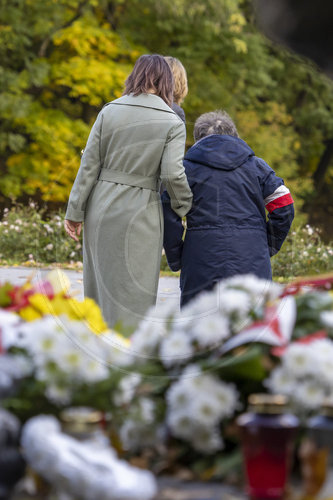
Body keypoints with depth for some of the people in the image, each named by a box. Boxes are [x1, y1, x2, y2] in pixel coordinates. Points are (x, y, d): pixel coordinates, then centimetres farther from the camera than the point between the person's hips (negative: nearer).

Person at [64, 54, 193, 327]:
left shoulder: (109, 111, 3)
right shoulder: (173, 123, -6)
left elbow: (89, 165, 3)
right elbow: (173, 173, -15)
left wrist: (75, 211, 8)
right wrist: (185, 208, 2)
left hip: (101, 207, 4)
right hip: (140, 213, -4)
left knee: (100, 282, 17)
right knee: (133, 292, 3)